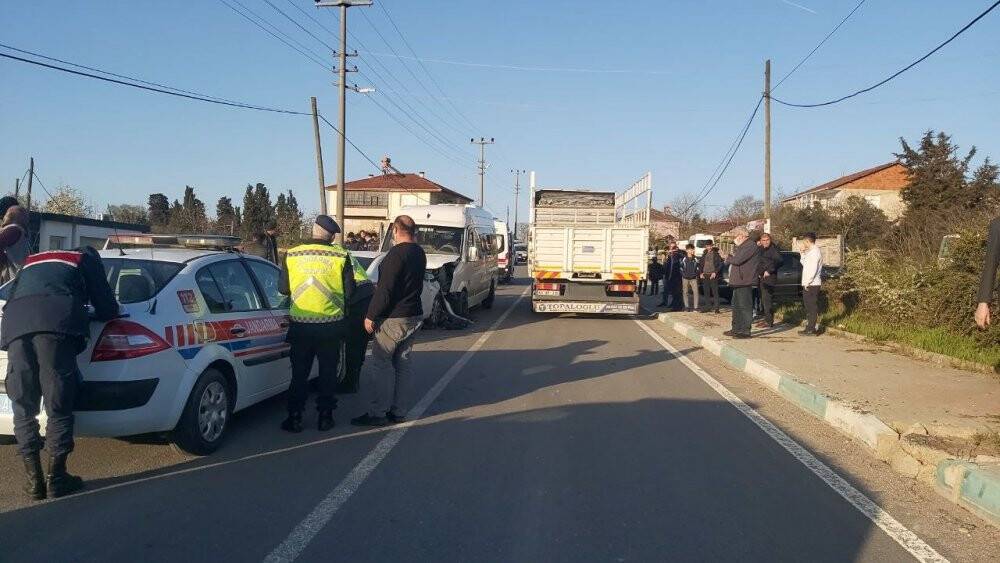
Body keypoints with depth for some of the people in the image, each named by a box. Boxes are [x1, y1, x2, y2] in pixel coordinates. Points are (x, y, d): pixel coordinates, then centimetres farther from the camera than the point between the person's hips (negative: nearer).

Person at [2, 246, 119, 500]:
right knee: (58, 409, 2)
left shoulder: (31, 261, 38)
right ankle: (56, 479, 5)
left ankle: (34, 481, 11)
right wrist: (88, 315, 40)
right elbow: (107, 309, 19)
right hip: (55, 325, -4)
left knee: (23, 410, 10)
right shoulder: (87, 258, 24)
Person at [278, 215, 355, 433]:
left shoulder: (292, 255, -4)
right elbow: (349, 292, -4)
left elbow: (283, 288, 4)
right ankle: (325, 417, 16)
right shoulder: (340, 256, -8)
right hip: (332, 324, -1)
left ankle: (295, 417, 13)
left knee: (299, 373, 12)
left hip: (301, 325, 1)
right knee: (328, 372, 13)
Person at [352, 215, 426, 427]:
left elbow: (385, 289, -21)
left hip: (394, 319, -9)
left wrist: (371, 316, -14)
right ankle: (396, 411, 18)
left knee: (381, 364, -2)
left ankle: (378, 413, 1)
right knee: (402, 363, 13)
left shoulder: (396, 253, -18)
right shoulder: (419, 253, 10)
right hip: (414, 316, 9)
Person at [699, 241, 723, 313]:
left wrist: (715, 272, -14)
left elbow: (720, 264, -5)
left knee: (715, 291, -7)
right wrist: (701, 273, 7)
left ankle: (716, 307, -6)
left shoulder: (716, 254, -1)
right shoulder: (704, 254, 15)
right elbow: (700, 264, 20)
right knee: (706, 292, 8)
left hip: (713, 275, -5)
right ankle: (708, 306, 15)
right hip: (705, 276, 5)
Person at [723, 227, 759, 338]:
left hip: (744, 282, -11)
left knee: (745, 307, -7)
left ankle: (745, 331, -4)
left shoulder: (751, 245, -13)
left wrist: (728, 259, -3)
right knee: (736, 306, 16)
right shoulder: (742, 246, 21)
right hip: (737, 281, 11)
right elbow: (734, 258, 22)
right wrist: (730, 257, 2)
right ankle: (736, 329, 25)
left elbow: (738, 260, -21)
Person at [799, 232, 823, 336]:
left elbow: (813, 269, -21)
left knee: (812, 307, -7)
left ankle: (813, 329, -4)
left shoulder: (815, 251, -15)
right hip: (808, 284, 10)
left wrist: (807, 282, -19)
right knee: (808, 306, 15)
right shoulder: (810, 252, 15)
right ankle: (810, 328, 21)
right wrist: (803, 252, 13)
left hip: (811, 284, -10)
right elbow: (803, 262, 25)